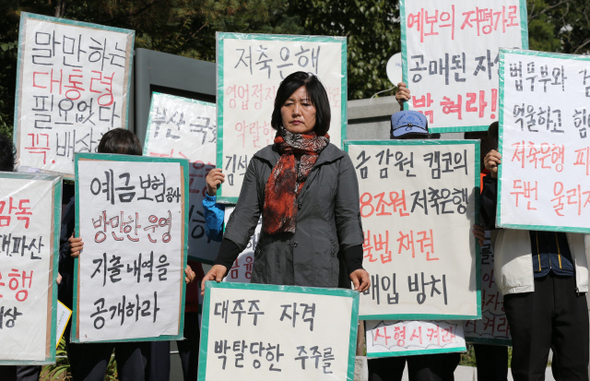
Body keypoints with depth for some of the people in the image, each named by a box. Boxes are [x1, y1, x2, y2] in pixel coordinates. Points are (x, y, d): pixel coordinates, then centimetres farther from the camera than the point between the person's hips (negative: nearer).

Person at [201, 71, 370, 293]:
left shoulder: (339, 162, 8)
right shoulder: (262, 161, 12)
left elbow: (349, 218, 5)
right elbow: (244, 215, 7)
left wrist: (354, 266, -10)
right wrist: (222, 263, -6)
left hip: (320, 276, -1)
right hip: (269, 275, 2)